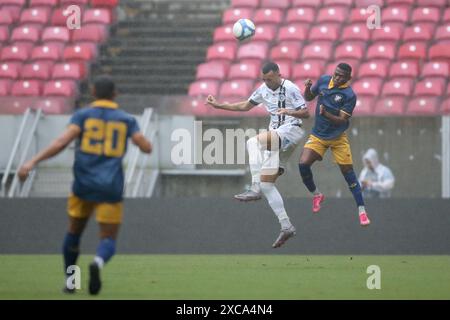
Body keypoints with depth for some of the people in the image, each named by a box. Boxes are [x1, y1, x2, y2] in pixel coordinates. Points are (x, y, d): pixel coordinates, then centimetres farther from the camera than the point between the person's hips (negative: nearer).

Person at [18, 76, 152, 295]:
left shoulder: (83, 115, 2)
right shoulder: (126, 120, 5)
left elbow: (63, 141, -12)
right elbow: (146, 147, 0)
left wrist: (33, 162, -17)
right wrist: (144, 140, 25)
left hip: (84, 186, 1)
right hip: (110, 189, -1)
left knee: (74, 233, 23)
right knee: (108, 241, 2)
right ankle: (97, 263, -32)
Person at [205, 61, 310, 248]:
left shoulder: (290, 89, -9)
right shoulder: (264, 90, 12)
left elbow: (306, 113, -9)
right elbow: (246, 106, 25)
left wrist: (289, 112, -28)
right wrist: (219, 105, 22)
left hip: (291, 130, -8)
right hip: (276, 137, 8)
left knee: (254, 142, -32)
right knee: (266, 184, -1)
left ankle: (255, 190, -32)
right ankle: (286, 227, -2)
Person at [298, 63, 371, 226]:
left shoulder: (349, 95, -17)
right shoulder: (323, 81, -3)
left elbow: (342, 120, -20)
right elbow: (308, 97, 12)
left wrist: (326, 114, -36)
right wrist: (307, 88, -10)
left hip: (338, 138, -3)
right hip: (318, 136, 3)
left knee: (348, 173, -5)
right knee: (303, 164, -15)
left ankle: (361, 211, 3)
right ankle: (316, 194, 11)